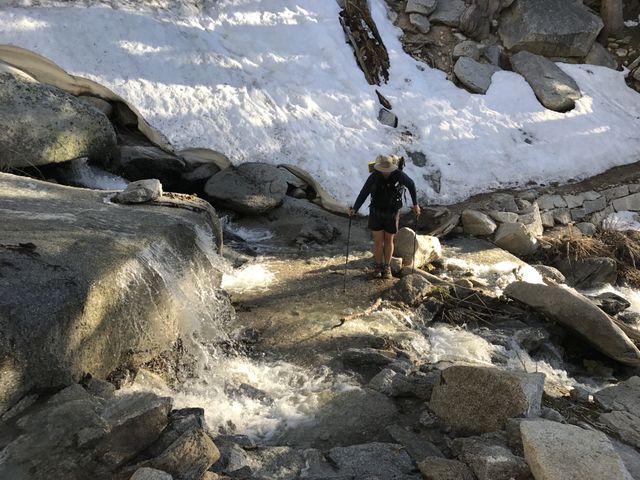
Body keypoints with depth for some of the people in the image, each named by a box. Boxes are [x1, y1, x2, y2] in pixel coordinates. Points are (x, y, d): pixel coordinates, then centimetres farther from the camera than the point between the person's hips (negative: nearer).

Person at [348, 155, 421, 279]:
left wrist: (415, 204, 2)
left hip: (392, 213, 0)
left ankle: (386, 267, 24)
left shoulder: (399, 175, -21)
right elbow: (363, 194, -18)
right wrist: (354, 209, -32)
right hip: (376, 212, 0)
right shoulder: (374, 176, -20)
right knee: (378, 240, 0)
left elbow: (411, 185, -1)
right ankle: (378, 267, 19)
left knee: (389, 240, 7)